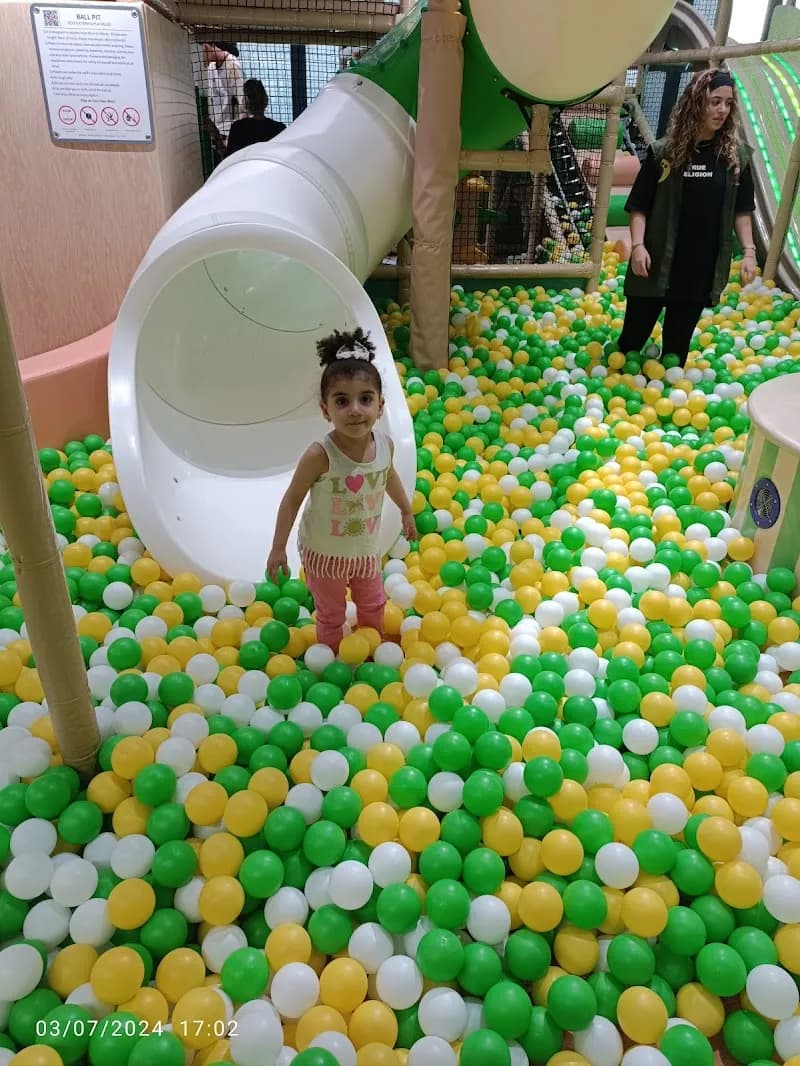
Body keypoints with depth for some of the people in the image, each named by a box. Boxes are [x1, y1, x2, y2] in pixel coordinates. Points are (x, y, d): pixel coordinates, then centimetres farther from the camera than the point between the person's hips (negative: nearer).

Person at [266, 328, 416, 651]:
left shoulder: (385, 444, -18)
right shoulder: (319, 455, -32)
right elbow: (293, 498, -18)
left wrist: (406, 511, 20)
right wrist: (278, 547, -14)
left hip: (366, 550, 5)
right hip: (324, 553, -4)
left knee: (374, 605, 28)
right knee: (331, 616, 18)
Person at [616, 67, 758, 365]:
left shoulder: (736, 155, 4)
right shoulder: (664, 152, -4)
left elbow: (742, 210, 9)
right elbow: (639, 207, -3)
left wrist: (749, 251, 0)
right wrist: (638, 245, -16)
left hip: (702, 268, 2)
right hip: (656, 264, -2)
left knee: (677, 345, 10)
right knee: (632, 338, 6)